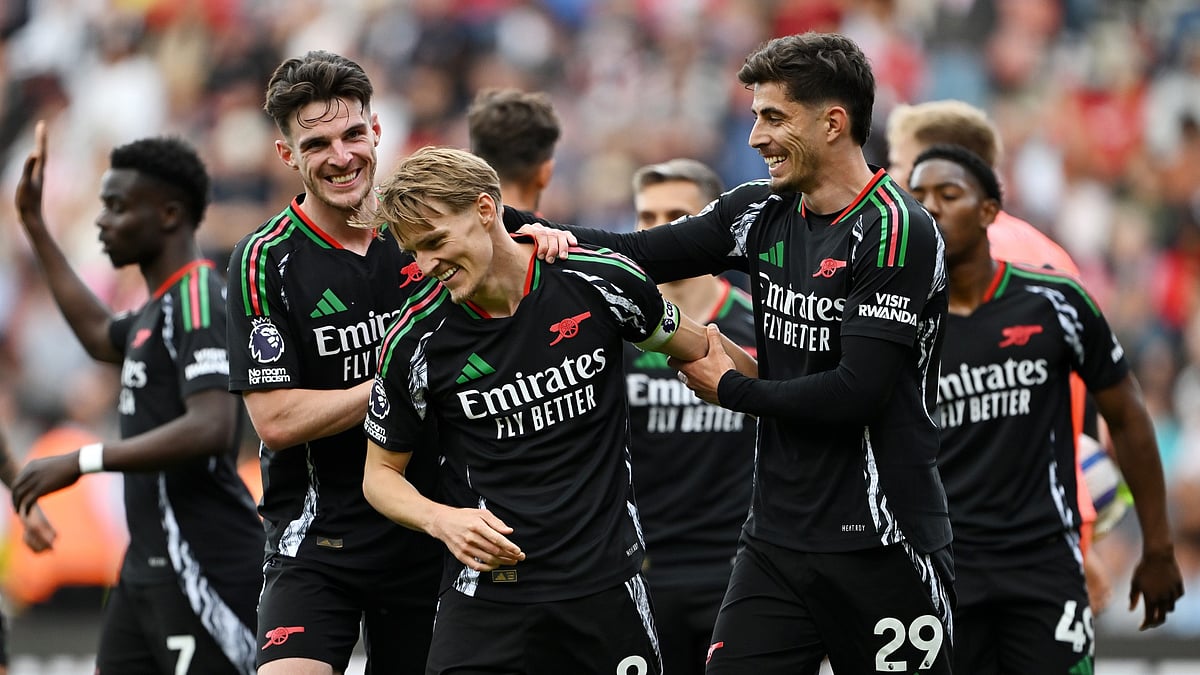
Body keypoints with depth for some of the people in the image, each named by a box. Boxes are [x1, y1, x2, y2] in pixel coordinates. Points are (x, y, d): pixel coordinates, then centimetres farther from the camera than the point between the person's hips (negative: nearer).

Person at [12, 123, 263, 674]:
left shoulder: (200, 302, -15)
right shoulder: (160, 308, 16)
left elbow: (210, 428, -28)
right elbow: (100, 335, 40)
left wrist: (81, 462, -25)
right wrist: (34, 225, 40)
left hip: (202, 570, -10)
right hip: (147, 567, 10)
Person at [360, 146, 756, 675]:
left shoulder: (600, 282, -7)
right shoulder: (416, 338, -7)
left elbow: (694, 348, 13)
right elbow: (382, 473, 5)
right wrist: (442, 520, -13)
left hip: (607, 580, 1)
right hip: (486, 588, -1)